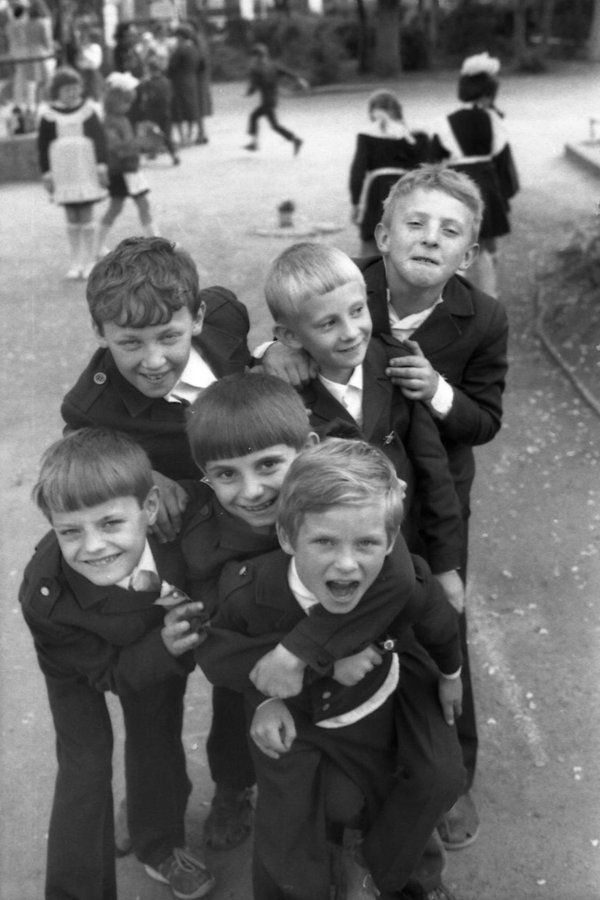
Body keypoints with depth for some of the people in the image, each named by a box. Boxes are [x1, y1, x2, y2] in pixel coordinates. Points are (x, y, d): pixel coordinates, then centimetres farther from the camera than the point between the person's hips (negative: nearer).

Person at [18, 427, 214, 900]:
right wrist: (165, 647, -43)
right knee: (86, 764, -6)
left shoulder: (179, 545, -39)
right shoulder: (44, 596, -41)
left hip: (157, 646, 3)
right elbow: (109, 673, -29)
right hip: (81, 669, -2)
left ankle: (162, 847, 41)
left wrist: (178, 635, -30)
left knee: (157, 741, 14)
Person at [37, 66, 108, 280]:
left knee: (86, 216, 0)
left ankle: (88, 262, 9)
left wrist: (102, 164, -5)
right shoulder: (48, 114, -1)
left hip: (86, 170, -1)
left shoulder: (87, 109, 0)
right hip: (63, 172, 1)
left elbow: (99, 137, 0)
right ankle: (75, 262, 15)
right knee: (71, 217, 7)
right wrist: (46, 172, 1)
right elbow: (42, 144, 3)